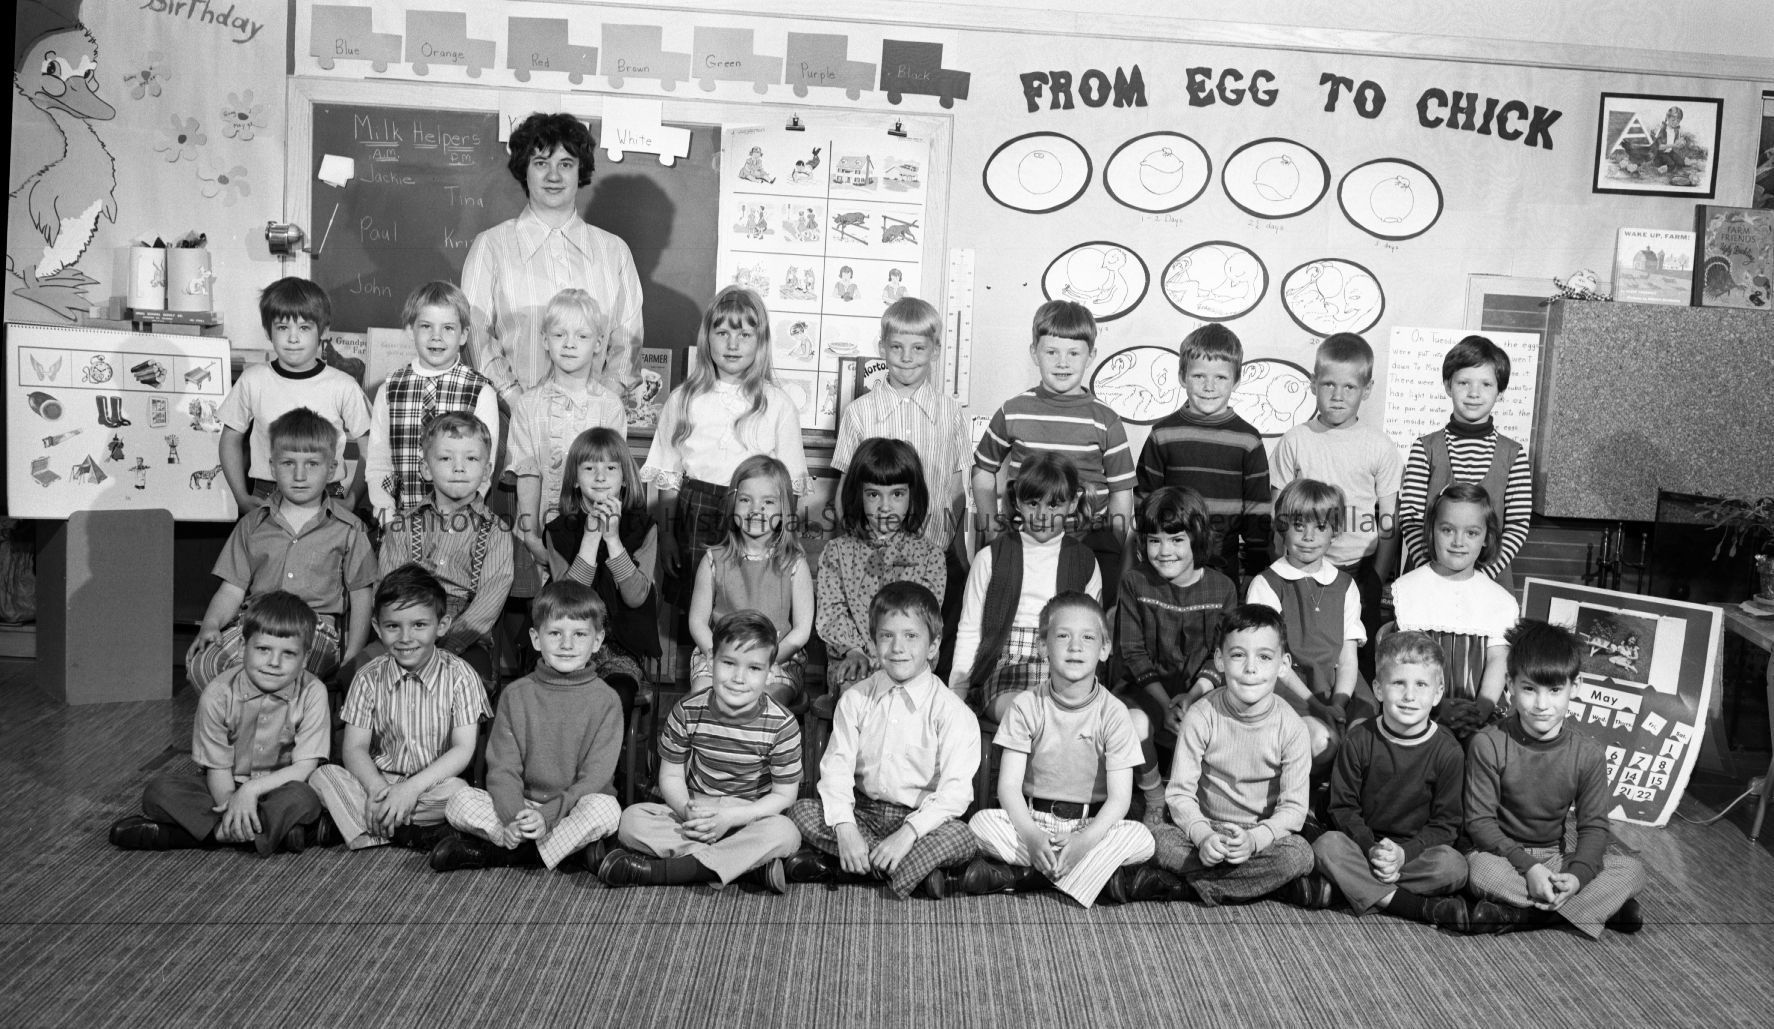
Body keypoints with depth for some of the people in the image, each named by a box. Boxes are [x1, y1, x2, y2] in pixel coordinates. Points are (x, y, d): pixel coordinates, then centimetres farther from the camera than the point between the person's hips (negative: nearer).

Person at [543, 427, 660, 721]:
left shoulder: (642, 528, 2)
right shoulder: (559, 530, 3)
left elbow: (636, 597, -11)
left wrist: (612, 538, -18)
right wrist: (591, 536, -16)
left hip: (622, 649, 0)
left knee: (618, 695, -30)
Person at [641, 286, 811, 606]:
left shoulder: (778, 405, 1)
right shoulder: (683, 400, 6)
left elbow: (789, 484, 1)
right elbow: (667, 477, 8)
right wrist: (666, 535, 4)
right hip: (693, 518, 2)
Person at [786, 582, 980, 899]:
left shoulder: (952, 712, -9)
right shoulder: (855, 700, 2)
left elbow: (955, 790, -16)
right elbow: (836, 767, -6)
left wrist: (907, 833, -29)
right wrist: (845, 829, -22)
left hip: (921, 818, -3)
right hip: (863, 812, 4)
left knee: (962, 839, -31)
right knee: (800, 812, -19)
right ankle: (918, 868, -18)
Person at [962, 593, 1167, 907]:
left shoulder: (1113, 714, -6)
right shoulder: (1026, 707, -4)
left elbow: (1119, 797, -10)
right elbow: (1009, 784, -9)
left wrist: (1086, 839, -28)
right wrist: (1030, 835, -27)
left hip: (1092, 824, 0)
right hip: (1032, 819, 0)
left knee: (1140, 838, -28)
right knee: (981, 822, -27)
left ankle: (1018, 873, -26)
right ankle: (1102, 872, -21)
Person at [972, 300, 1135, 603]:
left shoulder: (1106, 420, 2)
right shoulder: (1013, 412, 4)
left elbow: (1121, 491, 6)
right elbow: (983, 471, 15)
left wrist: (1118, 555, 0)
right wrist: (992, 529, 7)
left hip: (1090, 542, 0)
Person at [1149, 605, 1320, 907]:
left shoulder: (1290, 727, -9)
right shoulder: (1201, 716, -10)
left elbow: (1293, 807, -9)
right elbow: (1180, 792, -10)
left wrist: (1254, 839, -26)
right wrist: (1203, 836, -28)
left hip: (1265, 834, 0)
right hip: (1206, 828, 0)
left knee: (1299, 854, -30)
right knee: (1160, 841, -28)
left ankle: (1202, 885, -18)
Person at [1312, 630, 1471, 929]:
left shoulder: (1448, 752, -6)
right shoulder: (1359, 741, -5)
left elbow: (1446, 824, -4)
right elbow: (1343, 806, -2)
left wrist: (1404, 853, -20)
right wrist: (1371, 848, -19)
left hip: (1419, 847, -1)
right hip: (1364, 843, 1)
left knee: (1452, 865, -30)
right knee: (1326, 845, -29)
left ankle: (1358, 888, -22)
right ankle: (1421, 907, -29)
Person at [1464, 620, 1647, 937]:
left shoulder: (1587, 754, -3)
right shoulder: (1488, 745, -12)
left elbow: (1594, 826, -2)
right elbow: (1479, 821, -11)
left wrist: (1577, 875, -22)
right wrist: (1527, 867, -24)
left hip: (1555, 858, 3)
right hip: (1502, 856, -3)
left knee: (1632, 871, -18)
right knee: (1482, 871, -37)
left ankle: (1515, 914, -24)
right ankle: (1603, 905, -23)